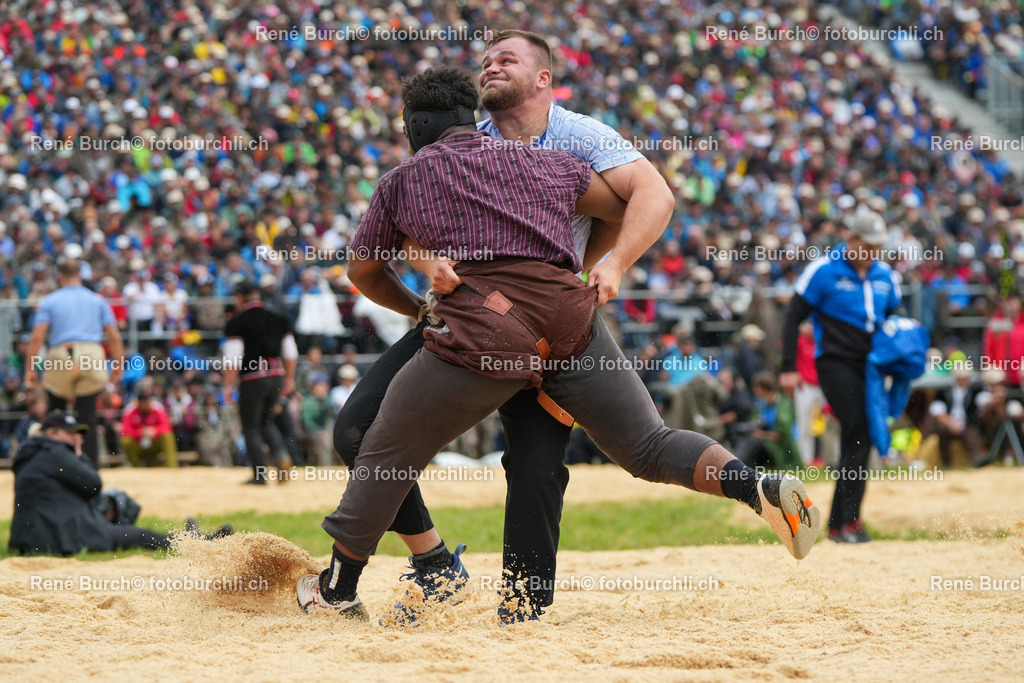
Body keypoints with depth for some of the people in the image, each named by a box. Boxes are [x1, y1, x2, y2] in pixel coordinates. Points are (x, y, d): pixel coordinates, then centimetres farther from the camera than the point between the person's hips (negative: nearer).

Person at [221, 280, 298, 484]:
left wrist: (228, 385, -8)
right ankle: (281, 454, -2)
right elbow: (291, 354, 9)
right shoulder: (278, 319, 8)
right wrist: (289, 379, 19)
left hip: (252, 379, -5)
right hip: (276, 378, 5)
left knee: (251, 427, 5)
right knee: (266, 421, 22)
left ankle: (260, 473, 0)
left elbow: (233, 359, -14)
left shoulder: (237, 322, -8)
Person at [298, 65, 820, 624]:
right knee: (649, 448, 9)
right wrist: (613, 266, 23)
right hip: (571, 318, 3)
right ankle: (760, 488, -13)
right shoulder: (549, 164, 25)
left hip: (481, 327, -3)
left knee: (387, 454, 14)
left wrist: (419, 309, 46)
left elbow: (363, 271, 33)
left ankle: (339, 588, 20)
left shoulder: (403, 179, 20)